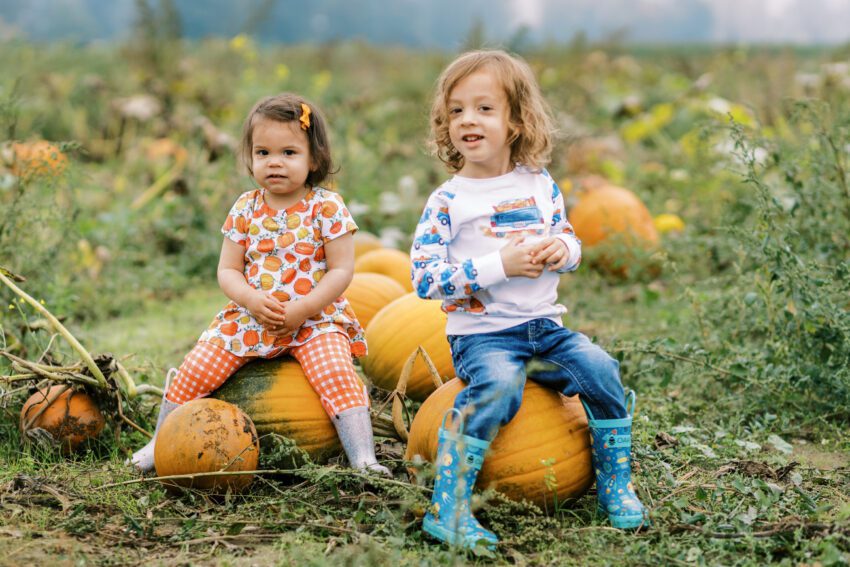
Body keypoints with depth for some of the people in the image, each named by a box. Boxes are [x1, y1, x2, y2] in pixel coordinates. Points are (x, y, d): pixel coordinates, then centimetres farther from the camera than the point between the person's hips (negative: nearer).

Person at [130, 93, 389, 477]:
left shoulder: (327, 208, -5)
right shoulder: (245, 209, 4)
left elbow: (341, 271, -8)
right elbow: (228, 270, 4)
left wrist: (303, 309, -19)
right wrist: (252, 300, -16)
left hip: (315, 318, -3)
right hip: (249, 317, 3)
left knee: (337, 374, -28)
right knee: (193, 371, -6)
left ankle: (363, 457, -24)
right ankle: (160, 443, 14)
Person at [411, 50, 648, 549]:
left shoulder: (541, 186, 7)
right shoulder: (447, 202, -7)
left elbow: (571, 242, 20)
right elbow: (425, 279, -14)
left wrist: (562, 249, -7)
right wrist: (500, 265, -21)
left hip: (545, 327, 5)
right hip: (481, 334, -5)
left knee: (600, 368, -17)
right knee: (498, 382, -33)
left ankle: (617, 485, 5)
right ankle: (447, 509, -27)